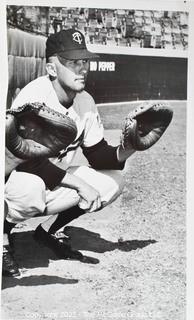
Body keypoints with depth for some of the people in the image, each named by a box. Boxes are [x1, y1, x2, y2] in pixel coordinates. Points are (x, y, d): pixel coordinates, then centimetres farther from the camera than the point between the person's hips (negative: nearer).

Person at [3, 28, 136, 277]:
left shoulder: (85, 101, -3)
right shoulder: (33, 96, -24)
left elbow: (99, 155, 1)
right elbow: (27, 161, -29)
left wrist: (127, 149, -21)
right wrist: (81, 184, -28)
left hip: (55, 180, 7)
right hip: (14, 180, -7)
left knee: (112, 181, -4)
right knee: (32, 190, -39)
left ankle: (50, 230, 10)